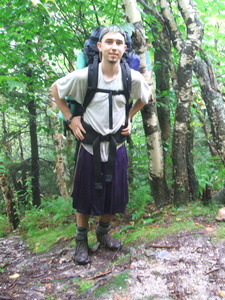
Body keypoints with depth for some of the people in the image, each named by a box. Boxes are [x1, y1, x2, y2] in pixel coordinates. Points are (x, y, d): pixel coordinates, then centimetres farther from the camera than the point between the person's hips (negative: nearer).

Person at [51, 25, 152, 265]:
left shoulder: (133, 78, -8)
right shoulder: (83, 76, -15)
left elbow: (145, 96, 15)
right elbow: (55, 89, 2)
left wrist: (129, 117, 6)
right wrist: (70, 119, -4)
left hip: (117, 145, 3)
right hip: (90, 144, -2)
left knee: (114, 197, 12)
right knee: (85, 196, 7)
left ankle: (103, 233, 38)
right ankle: (81, 241, 29)